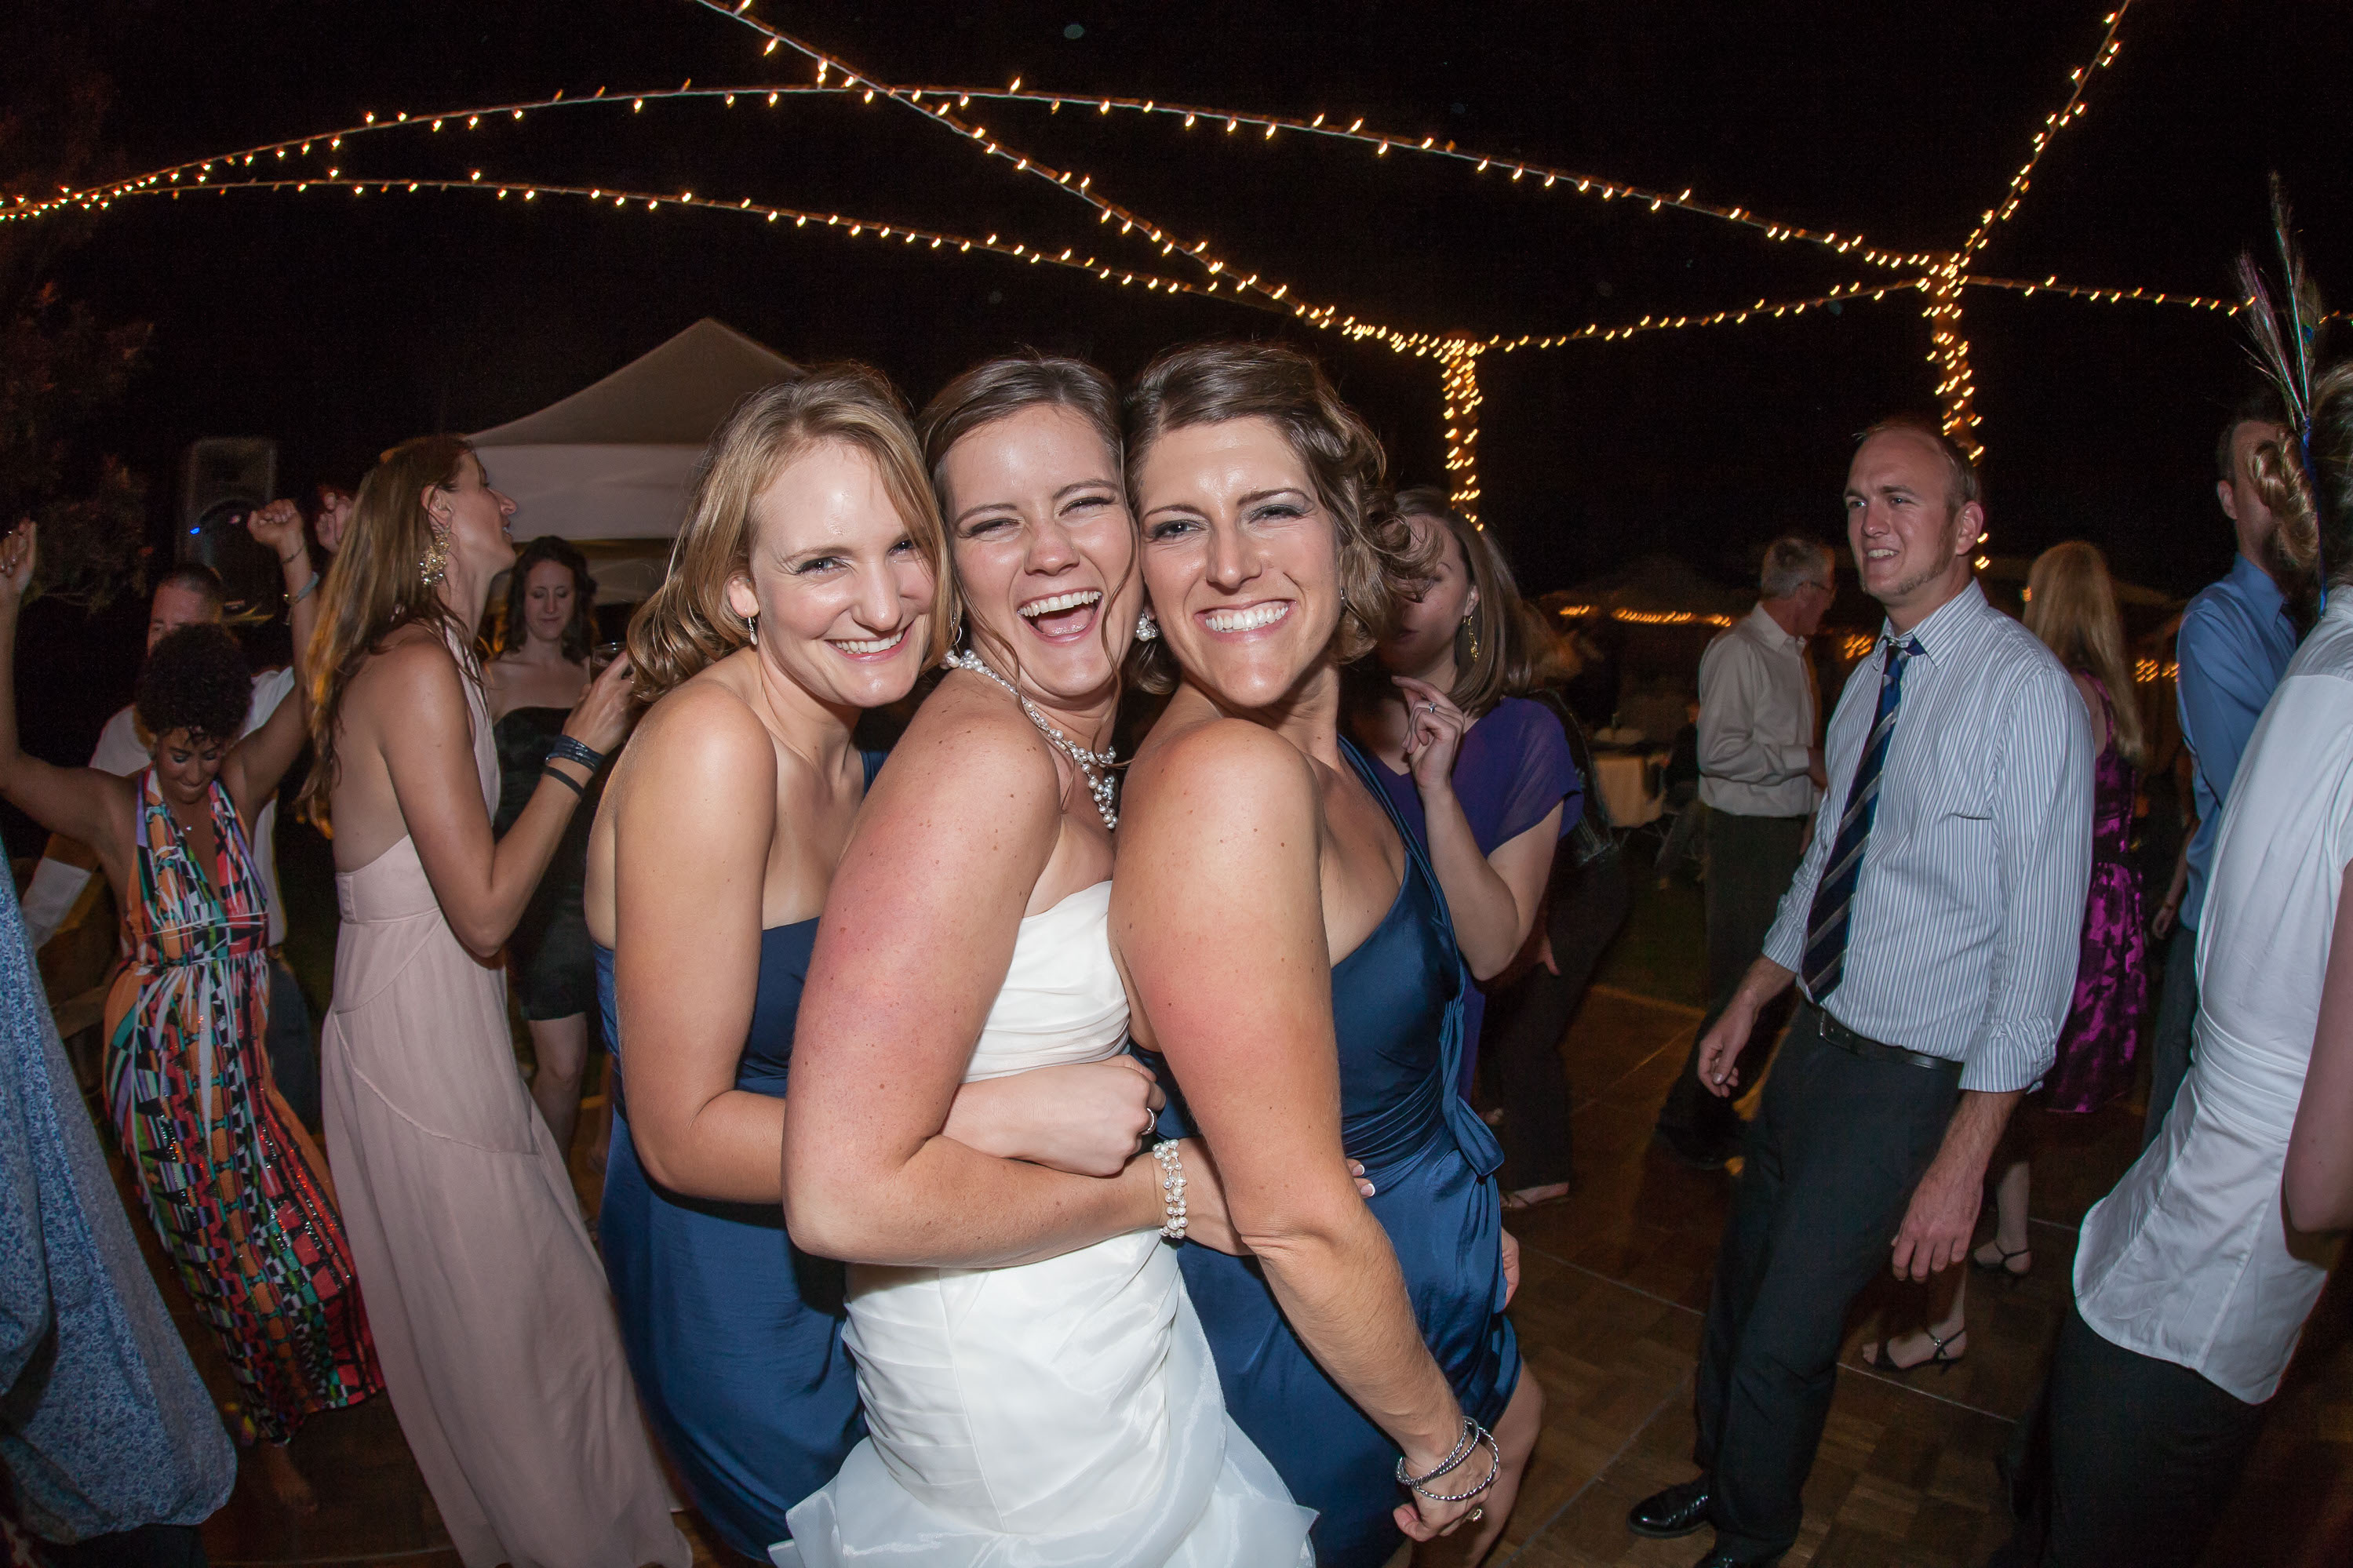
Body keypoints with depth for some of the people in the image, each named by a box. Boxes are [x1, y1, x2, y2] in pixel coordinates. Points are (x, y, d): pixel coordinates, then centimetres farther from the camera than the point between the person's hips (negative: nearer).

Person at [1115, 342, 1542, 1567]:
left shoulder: (1329, 759, -3)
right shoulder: (1222, 776, -31)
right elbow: (1295, 1216, -28)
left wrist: (1471, 1212, 9)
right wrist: (1442, 1441, -14)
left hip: (1392, 1274, 8)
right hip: (1311, 1361, -7)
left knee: (1515, 1419, 29)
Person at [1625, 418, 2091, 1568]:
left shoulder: (2026, 690, -20)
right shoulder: (1871, 681, 4)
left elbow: (2039, 952, -21)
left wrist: (1963, 1161, -21)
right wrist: (1749, 1003, 15)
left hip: (1911, 1081, -7)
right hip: (1816, 1042, 7)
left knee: (1783, 1340, 5)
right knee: (1740, 1281, 22)